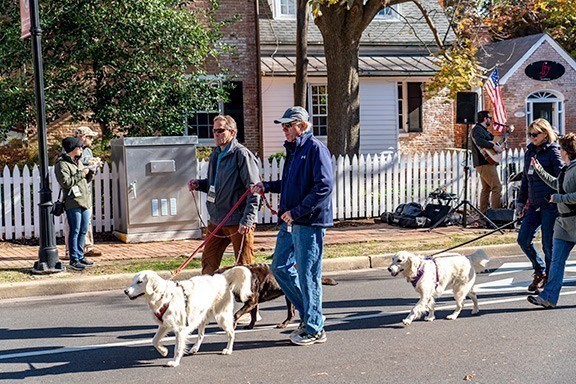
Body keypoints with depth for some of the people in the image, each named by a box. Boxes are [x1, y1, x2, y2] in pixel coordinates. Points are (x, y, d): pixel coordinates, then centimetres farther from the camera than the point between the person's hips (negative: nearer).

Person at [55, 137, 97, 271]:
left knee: (83, 231, 12)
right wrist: (81, 174, -14)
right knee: (75, 231, -6)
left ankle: (80, 256, 21)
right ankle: (74, 260, -2)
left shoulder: (78, 162, 20)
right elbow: (65, 182, -19)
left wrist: (90, 172, 6)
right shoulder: (62, 164, -7)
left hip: (85, 200, 8)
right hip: (73, 202, -8)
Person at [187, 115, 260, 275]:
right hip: (217, 220, 8)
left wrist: (247, 219, -22)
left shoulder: (242, 154, -10)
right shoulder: (215, 155, 16)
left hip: (238, 222, -8)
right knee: (208, 262, 11)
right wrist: (199, 184, 8)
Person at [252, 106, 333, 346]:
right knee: (280, 268, 13)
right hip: (290, 222, 10)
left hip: (310, 222, -10)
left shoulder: (316, 149, -12)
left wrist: (296, 212, -21)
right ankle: (308, 312, 26)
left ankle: (314, 329, 9)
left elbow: (323, 187, -21)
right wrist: (267, 186, 12)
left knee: (308, 274, -3)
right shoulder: (293, 150, 16)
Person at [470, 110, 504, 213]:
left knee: (486, 188, 15)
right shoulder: (478, 129, -11)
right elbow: (479, 141, -30)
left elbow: (492, 138, 30)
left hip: (484, 164, 11)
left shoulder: (484, 130, 21)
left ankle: (483, 212, 18)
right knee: (497, 187, -14)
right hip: (485, 163, -11)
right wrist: (494, 146, -27)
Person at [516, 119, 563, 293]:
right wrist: (520, 201, 18)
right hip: (534, 204, 7)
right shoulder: (529, 152, 14)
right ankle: (540, 271, 24)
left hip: (550, 205, -7)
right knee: (523, 239, 4)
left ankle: (549, 279, 14)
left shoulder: (553, 151, -7)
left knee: (548, 244, -1)